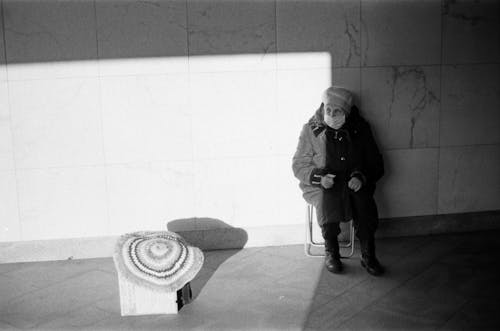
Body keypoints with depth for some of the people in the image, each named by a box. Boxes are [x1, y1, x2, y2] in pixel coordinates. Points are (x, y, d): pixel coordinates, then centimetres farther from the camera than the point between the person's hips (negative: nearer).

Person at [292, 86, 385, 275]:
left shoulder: (360, 128, 7)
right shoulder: (311, 129, 3)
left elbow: (375, 162, 9)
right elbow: (299, 165, 3)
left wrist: (361, 177, -13)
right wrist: (319, 178, -16)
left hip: (353, 183, 1)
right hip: (320, 186, -1)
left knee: (363, 199, -31)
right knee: (327, 196, -34)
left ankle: (368, 256, -18)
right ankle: (331, 252, -17)